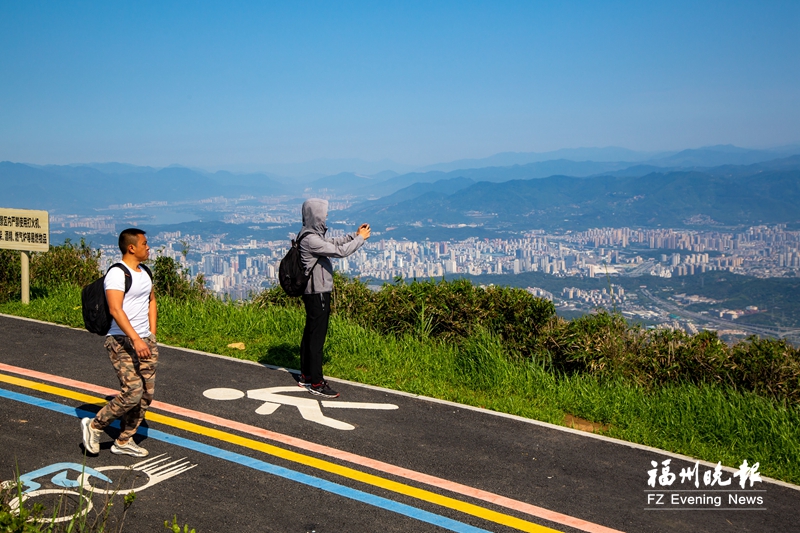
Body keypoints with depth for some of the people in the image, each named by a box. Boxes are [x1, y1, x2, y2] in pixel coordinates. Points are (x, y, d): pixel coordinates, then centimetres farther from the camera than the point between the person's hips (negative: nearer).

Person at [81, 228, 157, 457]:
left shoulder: (145, 272, 14)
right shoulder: (117, 274, -14)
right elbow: (115, 310, -23)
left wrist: (151, 335, 15)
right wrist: (136, 339, -28)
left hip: (145, 340, 8)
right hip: (121, 342, -8)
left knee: (146, 394, 6)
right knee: (132, 392, -14)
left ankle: (123, 441, 20)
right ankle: (94, 425, 9)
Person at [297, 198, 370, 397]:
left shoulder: (313, 235, 10)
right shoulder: (310, 239, -21)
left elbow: (335, 243, 21)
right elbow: (340, 251, -23)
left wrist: (355, 234, 9)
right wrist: (361, 238, -11)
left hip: (315, 292, 10)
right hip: (317, 293, -10)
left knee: (310, 333, 16)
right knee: (317, 336, -4)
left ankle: (305, 376, 26)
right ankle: (316, 383, 3)